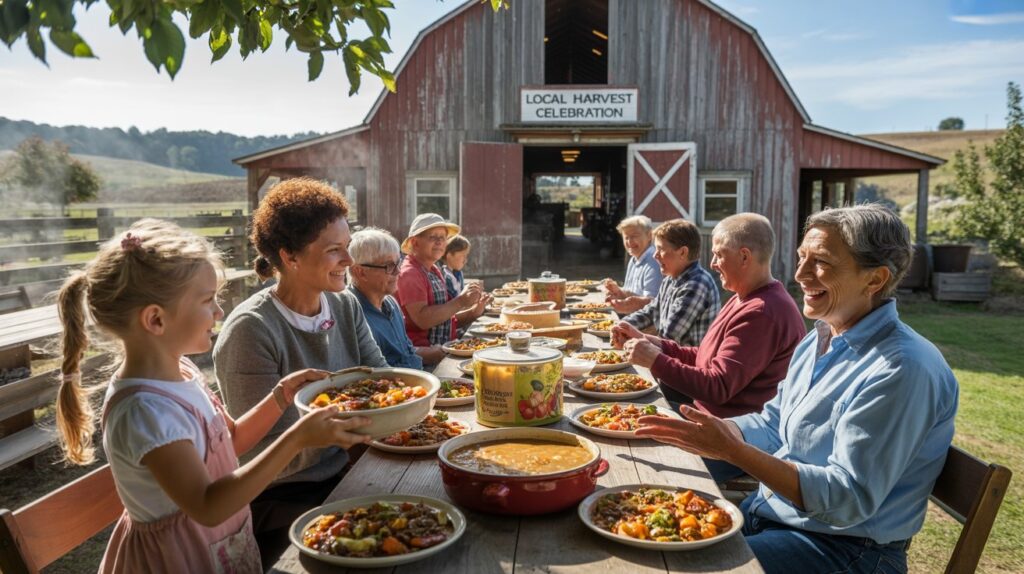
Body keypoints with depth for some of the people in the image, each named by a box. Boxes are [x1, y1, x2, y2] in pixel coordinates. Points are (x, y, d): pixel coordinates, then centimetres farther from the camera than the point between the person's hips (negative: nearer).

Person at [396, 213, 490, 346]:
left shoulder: (435, 271, 18)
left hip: (443, 350, 9)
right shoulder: (409, 273, -8)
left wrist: (473, 313, 6)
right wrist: (460, 302, -17)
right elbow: (422, 320, -19)